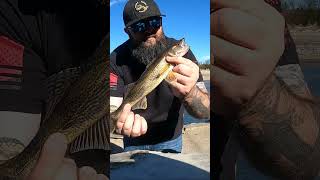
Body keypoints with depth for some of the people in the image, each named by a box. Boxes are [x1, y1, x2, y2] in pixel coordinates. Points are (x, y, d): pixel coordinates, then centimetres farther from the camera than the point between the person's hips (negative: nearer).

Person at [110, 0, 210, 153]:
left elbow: (205, 112, -26)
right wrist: (123, 121, -48)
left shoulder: (180, 52, -21)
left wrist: (188, 93, -49)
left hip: (170, 138, 0)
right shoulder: (117, 59, -19)